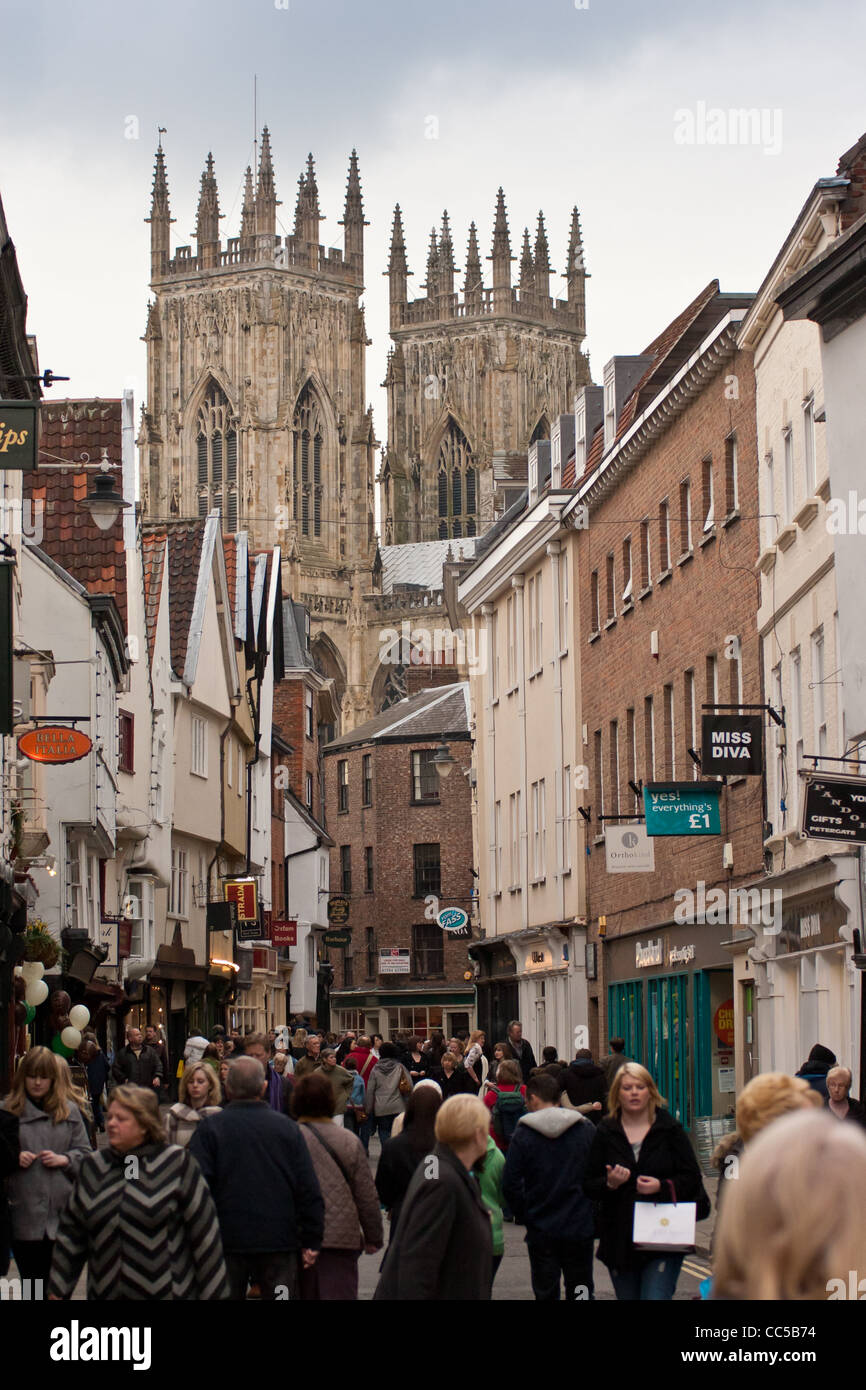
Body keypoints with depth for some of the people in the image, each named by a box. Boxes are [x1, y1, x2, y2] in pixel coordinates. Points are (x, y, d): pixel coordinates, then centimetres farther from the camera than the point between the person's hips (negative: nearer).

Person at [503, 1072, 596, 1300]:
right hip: (580, 1228, 1)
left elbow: (510, 1185, -7)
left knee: (546, 1294, 7)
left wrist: (525, 1216, 5)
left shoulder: (523, 1135, -5)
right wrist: (594, 1216, 10)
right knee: (580, 1291, 9)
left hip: (541, 1231, -1)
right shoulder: (587, 1130, -1)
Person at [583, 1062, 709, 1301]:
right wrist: (609, 1183, -15)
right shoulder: (606, 1133, 6)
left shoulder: (670, 1129, 3)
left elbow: (691, 1178, 1)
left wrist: (662, 1186, -17)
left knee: (656, 1297, -14)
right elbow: (588, 1186, 7)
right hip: (619, 1242, 3)